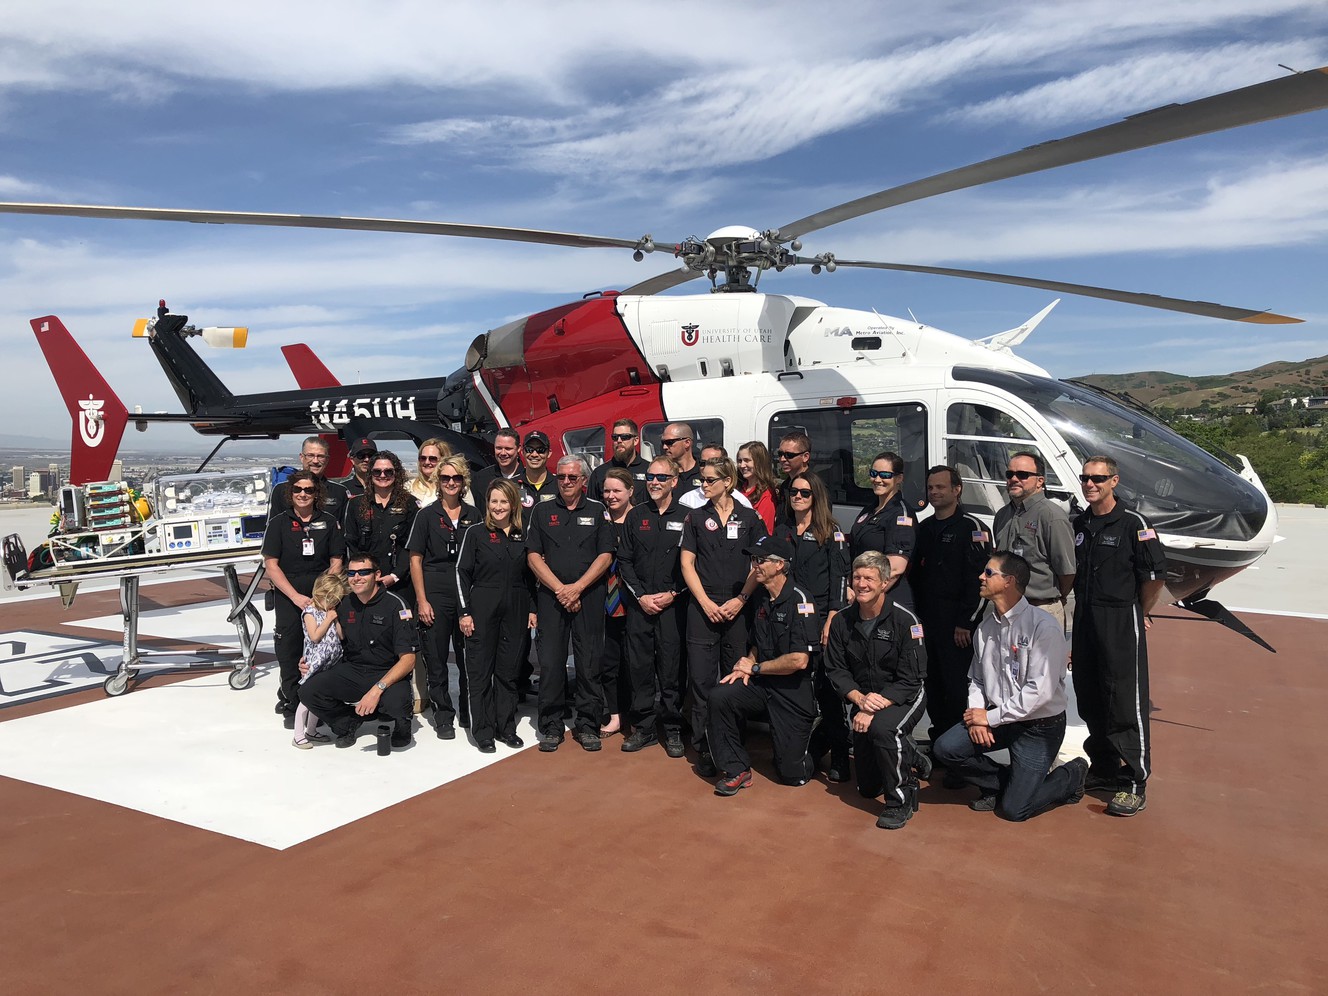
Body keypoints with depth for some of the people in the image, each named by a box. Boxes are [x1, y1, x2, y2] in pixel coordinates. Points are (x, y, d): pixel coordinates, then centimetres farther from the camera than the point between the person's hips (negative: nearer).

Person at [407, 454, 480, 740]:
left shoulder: (473, 514, 7)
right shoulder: (427, 515, 1)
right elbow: (415, 560, 1)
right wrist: (422, 601, -6)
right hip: (435, 595, -2)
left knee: (469, 657, 7)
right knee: (436, 659, 4)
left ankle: (469, 712, 23)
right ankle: (443, 716, 17)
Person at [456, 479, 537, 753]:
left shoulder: (523, 534, 7)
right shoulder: (475, 532, -2)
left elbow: (530, 575, 12)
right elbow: (462, 572, -3)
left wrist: (532, 609, 7)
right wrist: (464, 612, -7)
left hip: (515, 610, 3)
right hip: (482, 609, -3)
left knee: (509, 670, 9)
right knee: (480, 671, 2)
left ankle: (506, 727, 21)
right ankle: (483, 732, 12)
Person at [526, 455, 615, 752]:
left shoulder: (598, 512, 7)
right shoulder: (542, 511, 9)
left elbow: (605, 556, 0)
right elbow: (533, 556, 2)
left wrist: (577, 587, -10)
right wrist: (559, 589, -9)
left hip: (589, 596, -1)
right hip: (550, 595, 1)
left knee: (589, 662, 1)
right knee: (550, 662, 1)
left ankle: (587, 725, 13)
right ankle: (551, 726, 13)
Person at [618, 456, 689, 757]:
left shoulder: (685, 517, 2)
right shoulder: (635, 516, 9)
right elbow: (624, 560, 7)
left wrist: (673, 594, -10)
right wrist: (641, 596, -4)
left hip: (673, 605, -2)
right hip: (639, 604, 3)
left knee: (671, 668, 1)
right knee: (639, 666, 5)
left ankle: (673, 729, 13)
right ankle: (644, 727, 16)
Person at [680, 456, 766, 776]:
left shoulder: (749, 518, 4)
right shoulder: (696, 518, 7)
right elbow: (687, 563, 4)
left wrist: (741, 599, -7)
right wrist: (706, 602, -7)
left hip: (738, 608, 0)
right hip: (702, 608, 0)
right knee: (701, 679, -2)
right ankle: (704, 749, 5)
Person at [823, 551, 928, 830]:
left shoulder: (905, 620, -18)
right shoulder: (841, 621, -5)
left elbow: (909, 680, -20)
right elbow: (836, 670, -4)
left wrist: (874, 710, -29)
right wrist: (860, 698, -23)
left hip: (904, 699, -5)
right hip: (864, 703, 5)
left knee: (882, 727, -40)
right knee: (868, 788, 11)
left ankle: (901, 800, -16)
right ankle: (911, 759, 42)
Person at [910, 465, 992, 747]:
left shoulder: (972, 528, -7)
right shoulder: (924, 528, 16)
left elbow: (979, 578, -13)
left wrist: (965, 622, -16)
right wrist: (915, 615, 12)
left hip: (956, 623, -7)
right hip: (925, 620, 7)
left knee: (956, 683, -5)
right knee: (932, 681, 11)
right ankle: (938, 734, 23)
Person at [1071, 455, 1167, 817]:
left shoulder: (1132, 523, -9)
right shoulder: (1078, 524, 10)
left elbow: (1155, 575, -8)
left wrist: (1138, 613, 1)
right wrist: (1082, 609, 14)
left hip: (1121, 621, -6)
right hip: (1084, 621, 7)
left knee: (1126, 703, -4)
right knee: (1090, 700, 13)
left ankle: (1134, 783, 4)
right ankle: (1103, 769, 28)